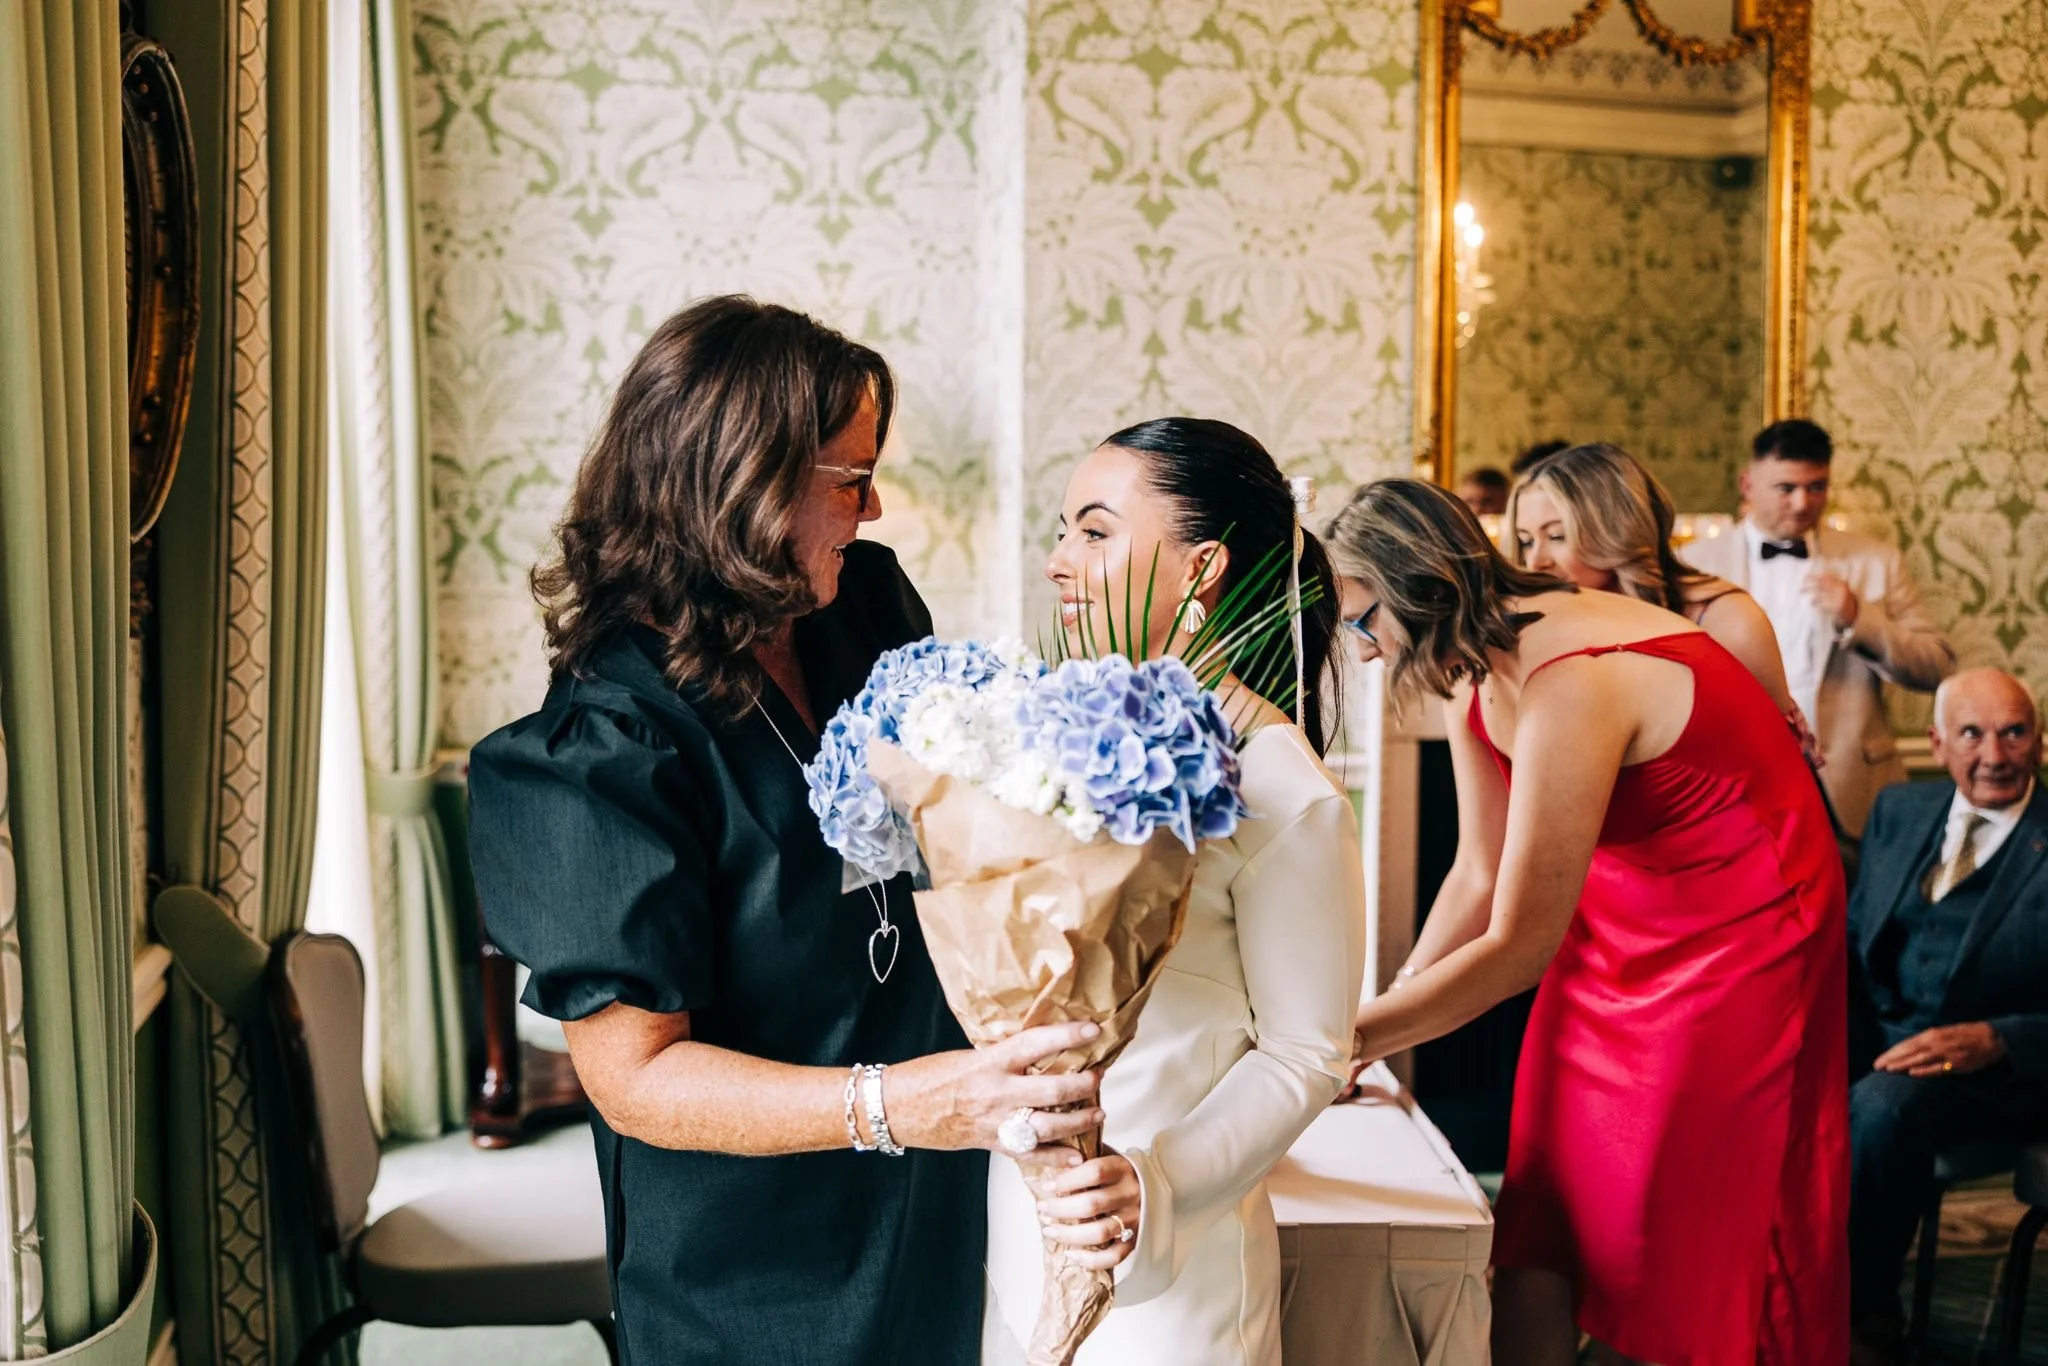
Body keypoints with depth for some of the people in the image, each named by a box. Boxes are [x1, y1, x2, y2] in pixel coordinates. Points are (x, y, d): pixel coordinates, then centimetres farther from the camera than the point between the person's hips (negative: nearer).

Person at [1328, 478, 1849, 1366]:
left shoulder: (1568, 686, -31)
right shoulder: (1478, 667, -4)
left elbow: (1517, 945, -26)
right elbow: (1480, 876, 3)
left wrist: (1350, 1039, -19)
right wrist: (1388, 1007, -5)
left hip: (1734, 938, -8)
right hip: (1613, 929, 8)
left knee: (1678, 1266, 3)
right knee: (1537, 1240, 6)